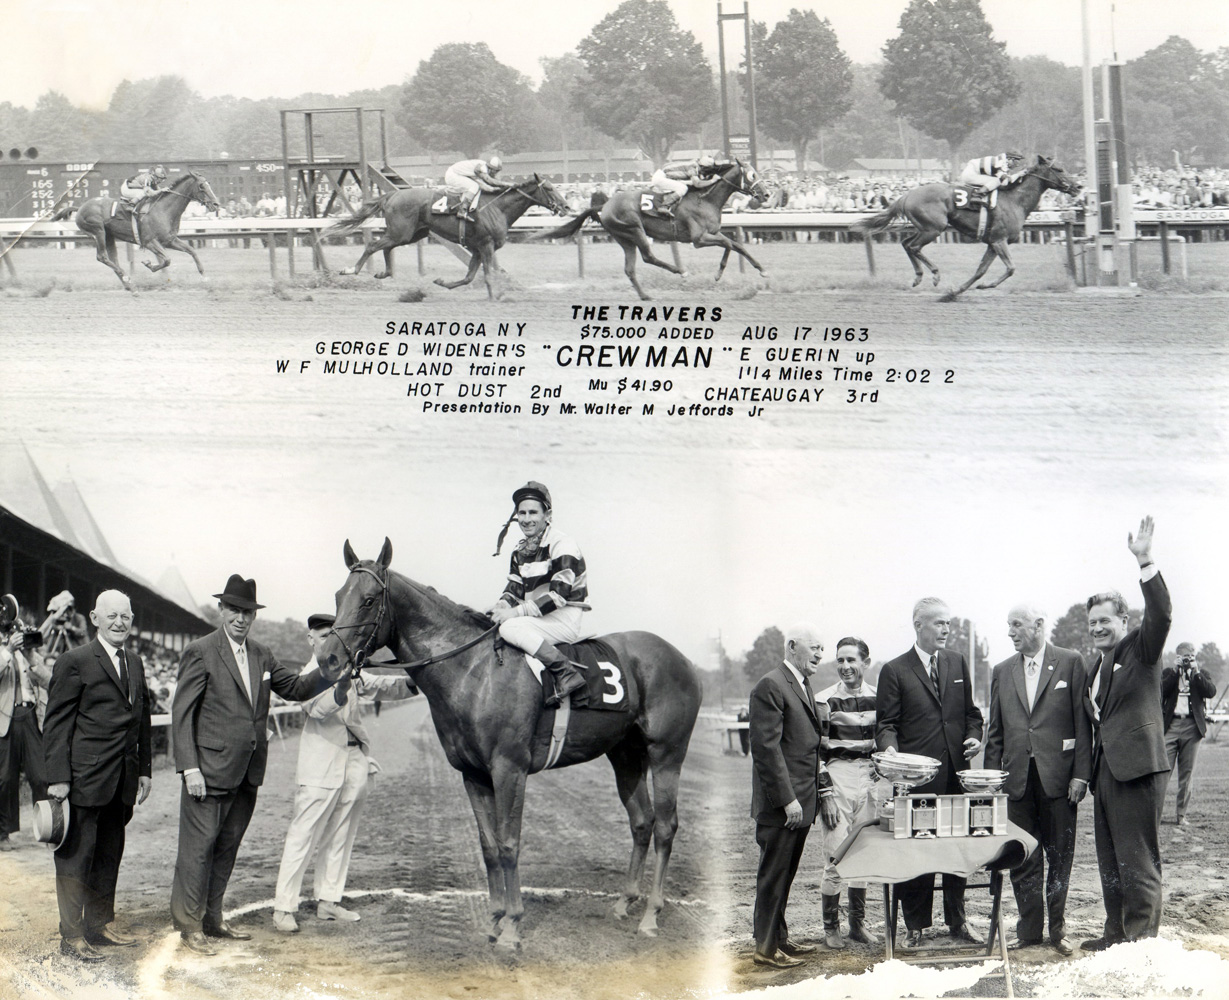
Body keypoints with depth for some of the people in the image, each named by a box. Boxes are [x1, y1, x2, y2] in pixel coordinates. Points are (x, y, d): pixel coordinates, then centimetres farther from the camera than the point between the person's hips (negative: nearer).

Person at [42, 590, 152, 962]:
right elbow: (57, 722, -9)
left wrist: (145, 769, 16)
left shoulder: (135, 664, 15)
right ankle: (72, 935, 2)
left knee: (110, 854, 14)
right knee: (76, 855, -2)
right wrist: (58, 777, -14)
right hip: (85, 778, -7)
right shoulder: (75, 662, -7)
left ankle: (101, 925, 24)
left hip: (122, 781, 7)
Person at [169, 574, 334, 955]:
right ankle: (190, 924, 8)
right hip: (211, 770, -7)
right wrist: (189, 767, -17)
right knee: (198, 847, -1)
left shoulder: (261, 655, 11)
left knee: (226, 848, 15)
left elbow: (296, 688, 16)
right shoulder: (201, 652, -9)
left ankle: (212, 918, 25)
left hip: (247, 773, 7)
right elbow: (182, 713, -11)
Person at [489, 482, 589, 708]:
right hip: (537, 620, 9)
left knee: (511, 628, -31)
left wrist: (517, 612, -23)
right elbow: (515, 587, 16)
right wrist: (504, 604, -10)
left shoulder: (562, 545, -13)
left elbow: (559, 594, -21)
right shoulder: (520, 551, 15)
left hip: (564, 620, -9)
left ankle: (566, 673, -30)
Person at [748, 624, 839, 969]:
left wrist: (824, 791, 16)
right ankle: (766, 947, 5)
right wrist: (787, 799, -20)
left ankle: (779, 937, 23)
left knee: (785, 874, 15)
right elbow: (766, 747, -18)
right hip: (780, 804, -9)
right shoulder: (770, 686, -13)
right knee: (774, 873, -2)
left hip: (801, 802, 9)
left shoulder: (804, 686, 17)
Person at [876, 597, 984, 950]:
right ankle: (915, 926, 6)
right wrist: (889, 746, -20)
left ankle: (957, 921, 19)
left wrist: (974, 736, 1)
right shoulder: (895, 671, 0)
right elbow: (886, 722, -1)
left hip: (955, 772, 4)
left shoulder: (957, 663, 14)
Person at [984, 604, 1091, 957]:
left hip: (1058, 776, -3)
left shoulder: (1070, 662, 0)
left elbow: (1082, 721, -3)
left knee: (1060, 857, 4)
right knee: (1022, 860, 4)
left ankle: (1058, 929, 14)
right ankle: (1029, 930, 12)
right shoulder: (1002, 672, 12)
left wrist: (1081, 773, -8)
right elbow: (996, 731, 14)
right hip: (1019, 778, 3)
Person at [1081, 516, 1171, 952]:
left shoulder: (1141, 649, -2)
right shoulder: (1096, 668, 20)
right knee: (1110, 859, 12)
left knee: (1138, 859, -8)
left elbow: (1160, 614, -20)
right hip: (1106, 768, 8)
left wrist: (1145, 562, -29)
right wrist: (1088, 770, 13)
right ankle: (1116, 933, 19)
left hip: (1137, 767, -8)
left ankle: (1143, 936, -5)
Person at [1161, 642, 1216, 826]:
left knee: (1186, 772, 2)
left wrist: (1196, 672, -8)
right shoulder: (1167, 673, 13)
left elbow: (1211, 692, -4)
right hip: (1170, 725, -1)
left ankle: (1182, 814, 7)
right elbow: (1161, 691, -5)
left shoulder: (1200, 674, 14)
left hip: (1192, 726, 1)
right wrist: (1175, 671, -7)